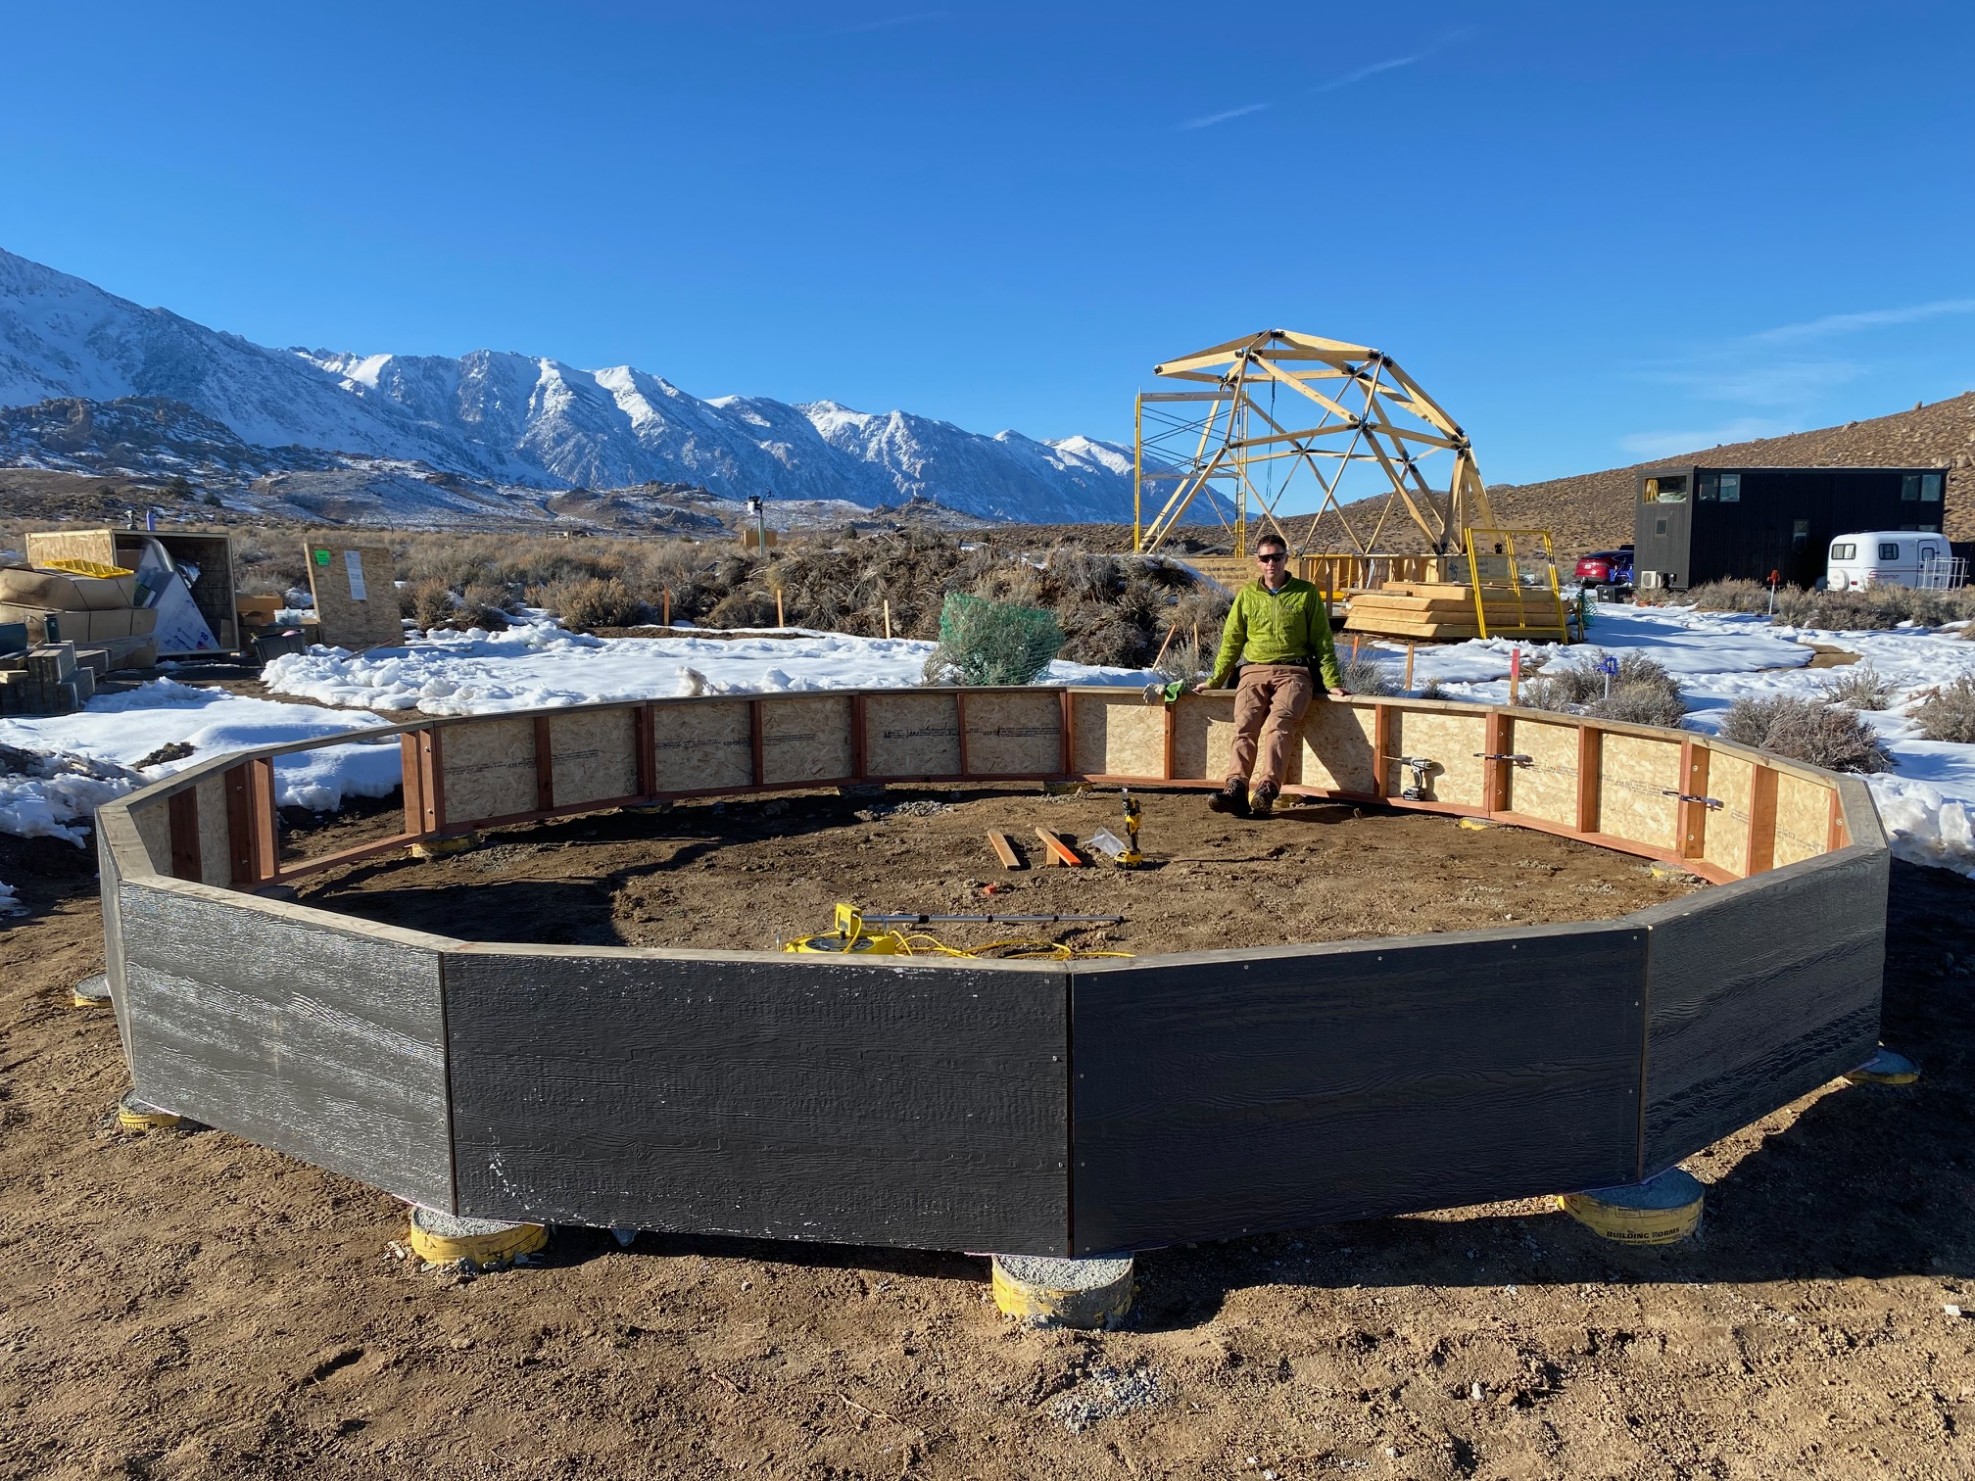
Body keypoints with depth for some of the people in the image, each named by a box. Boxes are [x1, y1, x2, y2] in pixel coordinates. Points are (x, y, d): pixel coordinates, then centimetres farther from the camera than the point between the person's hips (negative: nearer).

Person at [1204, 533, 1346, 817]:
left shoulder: (1306, 593, 11)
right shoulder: (1246, 594, 17)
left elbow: (1323, 641, 11)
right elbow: (1231, 641, 19)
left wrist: (1332, 681, 2)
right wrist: (1215, 680, 13)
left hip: (1293, 672, -2)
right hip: (1254, 671, 2)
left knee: (1279, 722, -31)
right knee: (1245, 723, -26)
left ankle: (1265, 790, -47)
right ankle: (1237, 787, -42)